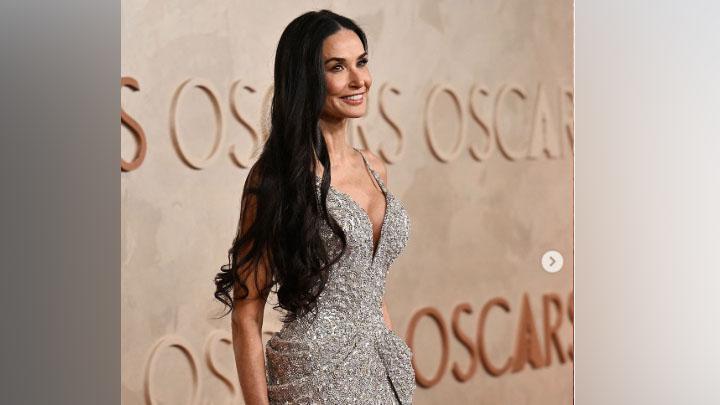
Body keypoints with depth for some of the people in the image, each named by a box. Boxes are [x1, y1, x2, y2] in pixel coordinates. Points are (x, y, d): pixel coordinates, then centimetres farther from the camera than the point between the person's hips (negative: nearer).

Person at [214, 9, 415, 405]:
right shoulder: (278, 174, -12)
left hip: (381, 372, 6)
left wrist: (399, 363, 17)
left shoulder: (374, 168, 8)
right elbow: (247, 315, -12)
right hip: (316, 372, -6)